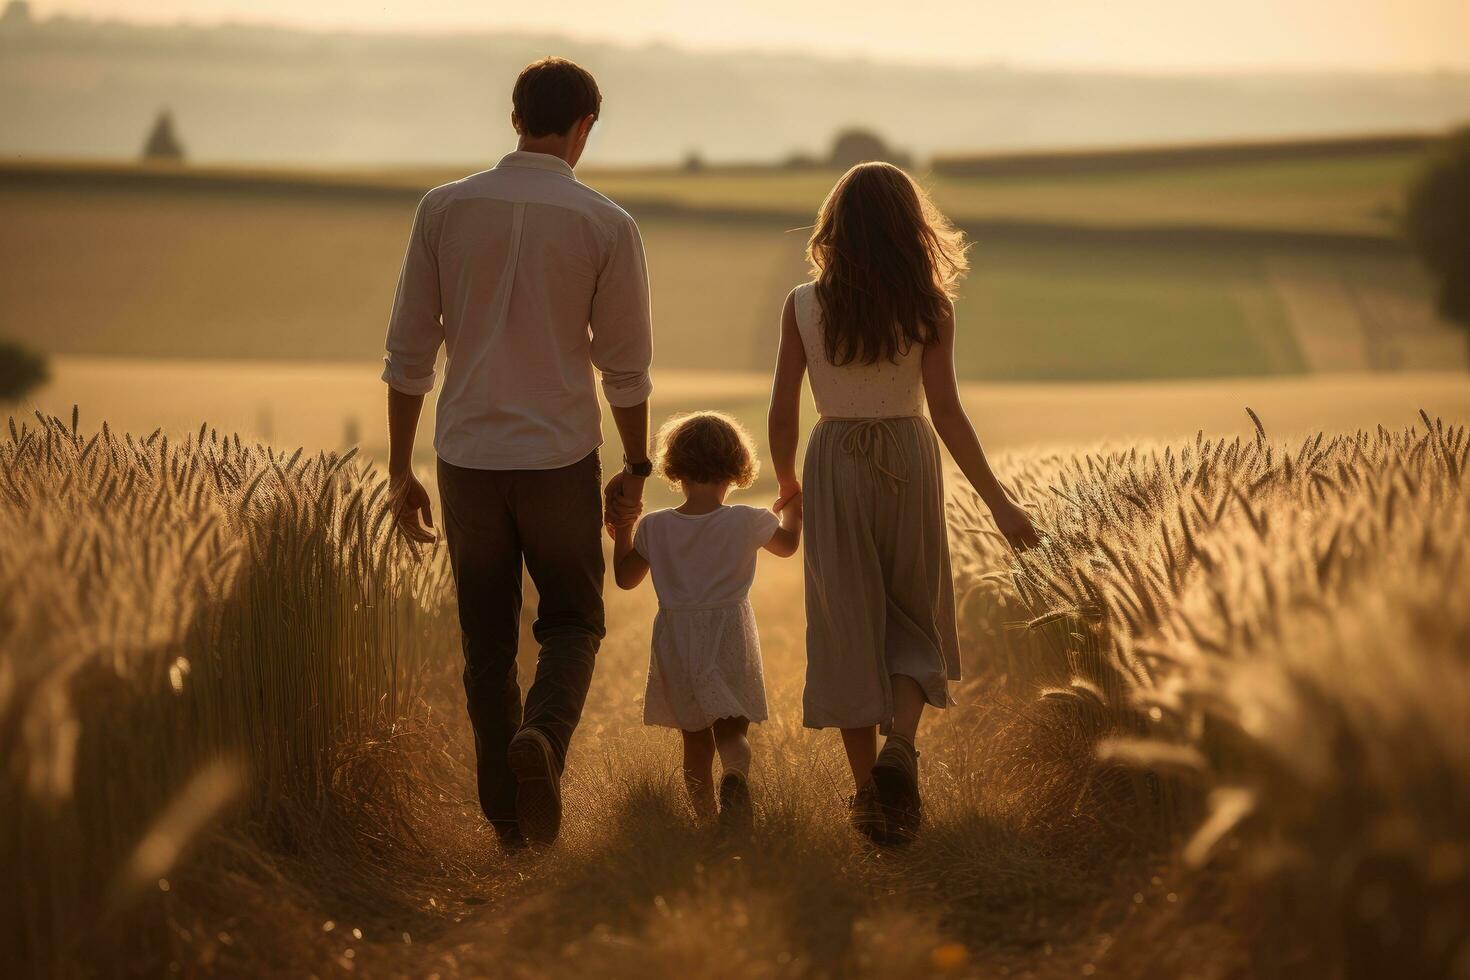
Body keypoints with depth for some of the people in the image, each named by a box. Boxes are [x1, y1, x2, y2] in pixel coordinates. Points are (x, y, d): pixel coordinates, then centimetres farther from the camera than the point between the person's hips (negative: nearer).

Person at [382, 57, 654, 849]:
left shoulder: (445, 209, 0)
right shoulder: (606, 226, -5)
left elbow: (408, 351, 1)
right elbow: (625, 366, -1)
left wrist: (400, 470, 8)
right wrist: (635, 470, 12)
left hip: (467, 457, 2)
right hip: (559, 458, -2)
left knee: (487, 640, 13)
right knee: (572, 622, 14)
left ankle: (507, 815, 14)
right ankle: (544, 736, -15)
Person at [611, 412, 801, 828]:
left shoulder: (655, 527, -5)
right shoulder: (747, 522, -6)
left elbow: (626, 578, 10)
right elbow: (787, 544, 16)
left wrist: (622, 530, 22)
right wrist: (793, 509, 36)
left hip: (676, 644, 2)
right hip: (730, 638, -1)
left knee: (696, 739, 14)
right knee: (732, 731, 3)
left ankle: (705, 816, 18)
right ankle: (736, 773, -30)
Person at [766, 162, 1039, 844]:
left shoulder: (804, 306, -4)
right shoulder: (929, 306, -7)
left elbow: (783, 413, -1)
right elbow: (945, 411, -11)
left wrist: (787, 483, 17)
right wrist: (997, 501, -7)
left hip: (833, 464, 1)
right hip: (908, 462, -1)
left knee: (848, 626, 9)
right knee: (914, 619, 14)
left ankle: (869, 790, 12)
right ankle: (900, 745, -11)